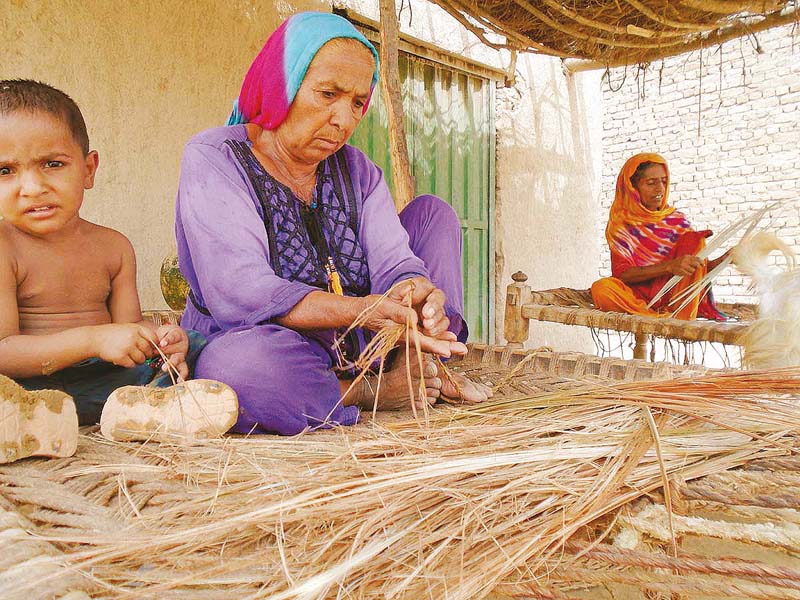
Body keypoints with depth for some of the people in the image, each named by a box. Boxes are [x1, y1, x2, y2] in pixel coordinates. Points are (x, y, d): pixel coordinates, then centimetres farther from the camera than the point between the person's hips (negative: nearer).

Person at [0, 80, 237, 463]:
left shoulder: (114, 246, 5)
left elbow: (126, 327, 2)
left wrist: (157, 339, -22)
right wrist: (93, 338, -28)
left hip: (110, 376, 4)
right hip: (32, 384, -4)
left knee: (197, 347, -3)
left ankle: (155, 396, -26)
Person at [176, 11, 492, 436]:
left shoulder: (356, 169, 8)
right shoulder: (213, 159, -9)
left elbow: (393, 263, -6)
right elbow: (238, 291, -24)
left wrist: (416, 293, -31)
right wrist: (359, 310, -37)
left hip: (355, 351, 5)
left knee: (431, 211, 7)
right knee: (232, 365, -42)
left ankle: (419, 368, -10)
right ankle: (375, 394, -15)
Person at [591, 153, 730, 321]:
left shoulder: (678, 220, 9)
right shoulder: (620, 223, 1)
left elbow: (699, 267, 7)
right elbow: (622, 273, -13)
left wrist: (721, 261, -16)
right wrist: (669, 266, -26)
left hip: (674, 294, 3)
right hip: (638, 297, -3)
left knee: (694, 239, -14)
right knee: (601, 288, -32)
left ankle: (683, 317, -28)